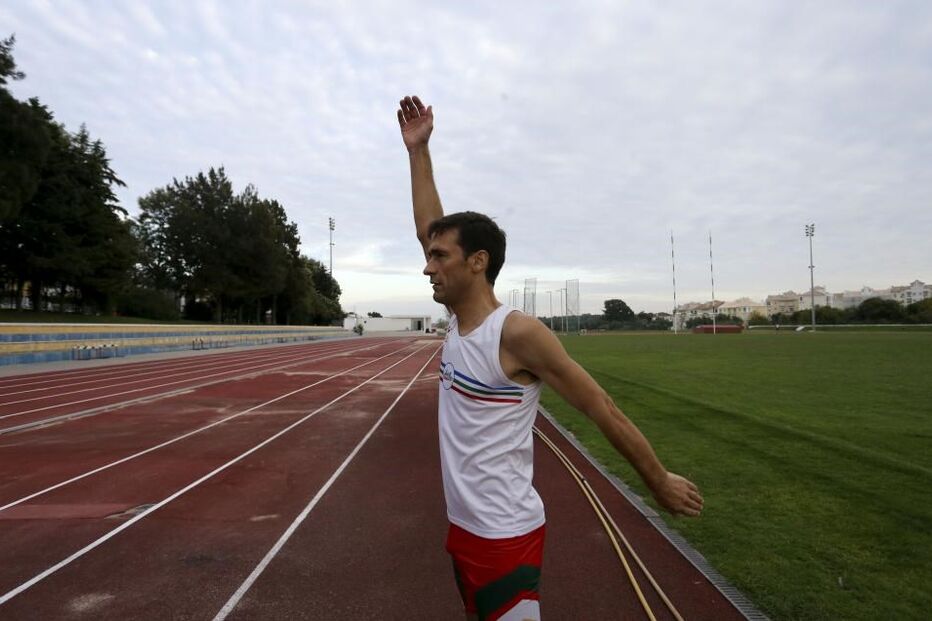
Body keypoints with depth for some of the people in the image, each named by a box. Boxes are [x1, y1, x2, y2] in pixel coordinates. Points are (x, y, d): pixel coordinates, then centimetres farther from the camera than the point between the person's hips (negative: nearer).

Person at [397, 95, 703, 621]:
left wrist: (661, 483, -5)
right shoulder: (460, 321, 2)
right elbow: (429, 229, 8)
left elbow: (602, 409, -14)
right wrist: (418, 151, 10)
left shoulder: (517, 333, -21)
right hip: (464, 528, 9)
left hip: (505, 536, -8)